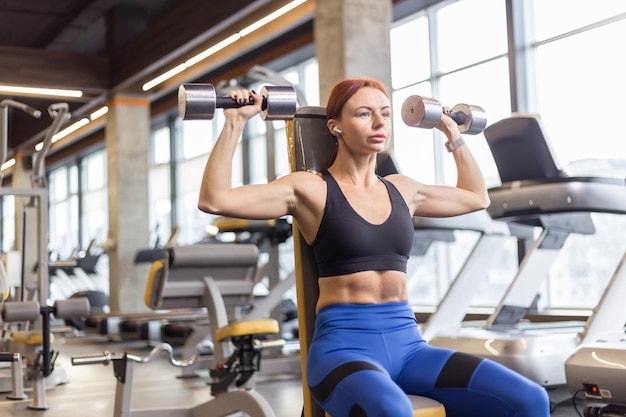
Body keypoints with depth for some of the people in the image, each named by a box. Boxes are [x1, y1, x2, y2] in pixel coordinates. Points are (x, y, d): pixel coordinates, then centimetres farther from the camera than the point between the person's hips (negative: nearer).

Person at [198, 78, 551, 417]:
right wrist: (235, 124, -10)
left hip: (407, 344, 6)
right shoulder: (310, 190, -1)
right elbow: (214, 200, -11)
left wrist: (455, 136, 30)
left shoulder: (403, 190, 15)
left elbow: (478, 197, 33)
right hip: (344, 345, -5)